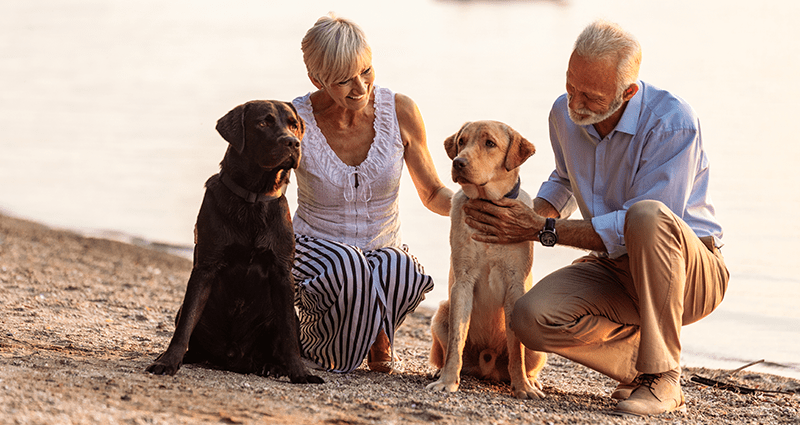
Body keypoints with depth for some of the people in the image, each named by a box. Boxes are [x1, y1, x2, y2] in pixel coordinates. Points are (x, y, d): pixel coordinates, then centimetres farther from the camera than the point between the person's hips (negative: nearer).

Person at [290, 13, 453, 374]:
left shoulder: (400, 111, -9)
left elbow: (433, 194, 3)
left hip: (383, 250, 2)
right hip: (315, 250, -2)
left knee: (398, 270, -36)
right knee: (346, 265, -39)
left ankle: (376, 336, -2)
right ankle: (315, 348, -8)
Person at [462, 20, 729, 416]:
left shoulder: (672, 123, -22)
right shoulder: (565, 113, 0)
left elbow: (632, 229, -27)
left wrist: (544, 230, -23)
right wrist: (529, 216, 5)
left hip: (690, 273, -5)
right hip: (613, 271, 5)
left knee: (647, 216, -40)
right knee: (531, 318, -25)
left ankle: (662, 376, -27)